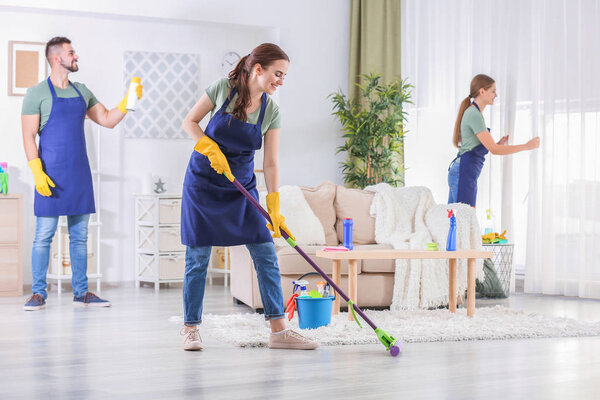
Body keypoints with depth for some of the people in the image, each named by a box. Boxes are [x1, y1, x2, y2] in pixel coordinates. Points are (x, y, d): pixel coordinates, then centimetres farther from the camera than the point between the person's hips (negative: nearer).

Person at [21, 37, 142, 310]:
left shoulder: (81, 91, 14)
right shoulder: (37, 93, -3)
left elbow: (108, 120, 17)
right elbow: (29, 136, -7)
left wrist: (129, 100, 3)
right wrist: (37, 172, -17)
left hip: (80, 174, 6)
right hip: (51, 174, -5)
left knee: (80, 235, 8)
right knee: (44, 235, -3)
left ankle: (81, 293, 14)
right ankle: (38, 293, 5)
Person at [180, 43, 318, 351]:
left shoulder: (271, 112, -5)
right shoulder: (223, 88, -12)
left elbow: (270, 163, -6)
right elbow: (190, 122, -3)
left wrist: (274, 210, -14)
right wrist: (211, 149, -19)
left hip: (241, 186, 3)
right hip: (203, 182, -3)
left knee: (266, 256, -3)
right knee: (198, 259, -2)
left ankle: (278, 331, 0)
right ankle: (190, 329, 10)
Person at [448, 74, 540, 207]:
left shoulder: (472, 112, 19)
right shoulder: (474, 115, -12)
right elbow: (494, 150, -14)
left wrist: (499, 143, 10)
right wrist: (526, 146, -10)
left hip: (458, 172, 10)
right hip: (465, 174, -10)